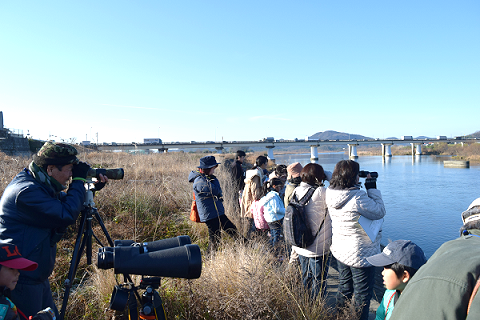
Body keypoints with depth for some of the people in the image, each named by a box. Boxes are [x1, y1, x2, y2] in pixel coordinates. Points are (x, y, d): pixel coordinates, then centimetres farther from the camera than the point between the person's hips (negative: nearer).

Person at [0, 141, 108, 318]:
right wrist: (79, 180, -18)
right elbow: (67, 215, -29)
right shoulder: (26, 191, -26)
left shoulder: (39, 185, 5)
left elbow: (65, 202, 19)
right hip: (22, 281, -10)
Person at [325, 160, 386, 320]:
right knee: (362, 294, 13)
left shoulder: (331, 194, -8)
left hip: (340, 251, 8)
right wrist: (372, 188, -12)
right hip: (360, 255, -7)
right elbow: (379, 212, -16)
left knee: (344, 288, 25)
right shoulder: (358, 198, -30)